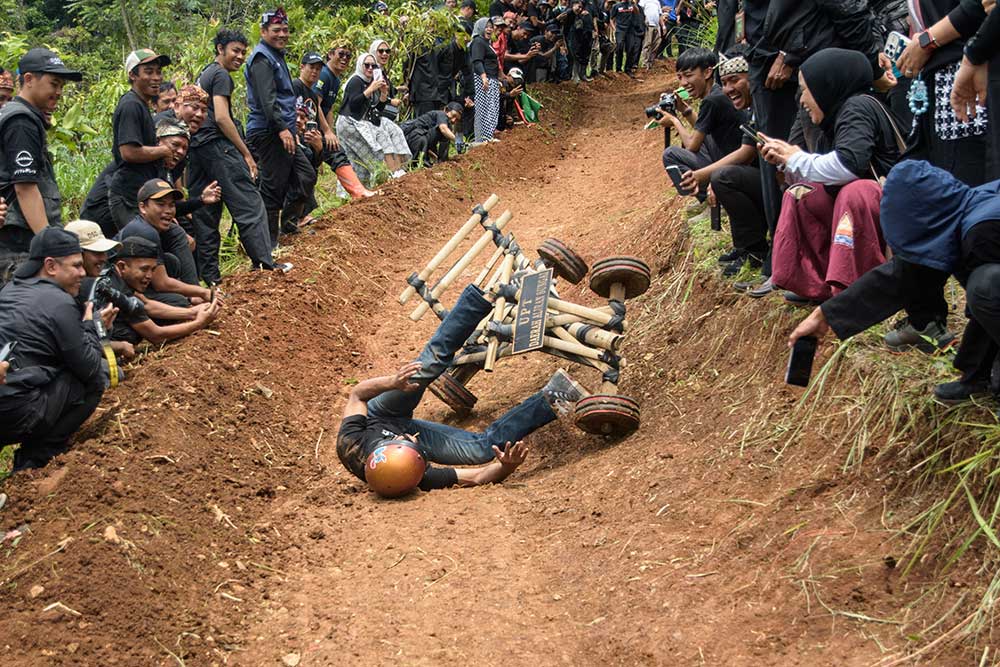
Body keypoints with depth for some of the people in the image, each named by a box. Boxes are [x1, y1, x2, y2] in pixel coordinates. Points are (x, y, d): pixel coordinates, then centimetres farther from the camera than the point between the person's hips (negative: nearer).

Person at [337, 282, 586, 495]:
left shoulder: (349, 444, -40)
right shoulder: (420, 480, -42)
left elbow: (357, 394, -21)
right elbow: (478, 478, -33)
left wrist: (392, 382, -38)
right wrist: (507, 466, -55)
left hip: (377, 419, 2)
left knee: (432, 360, -20)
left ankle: (488, 295, -15)